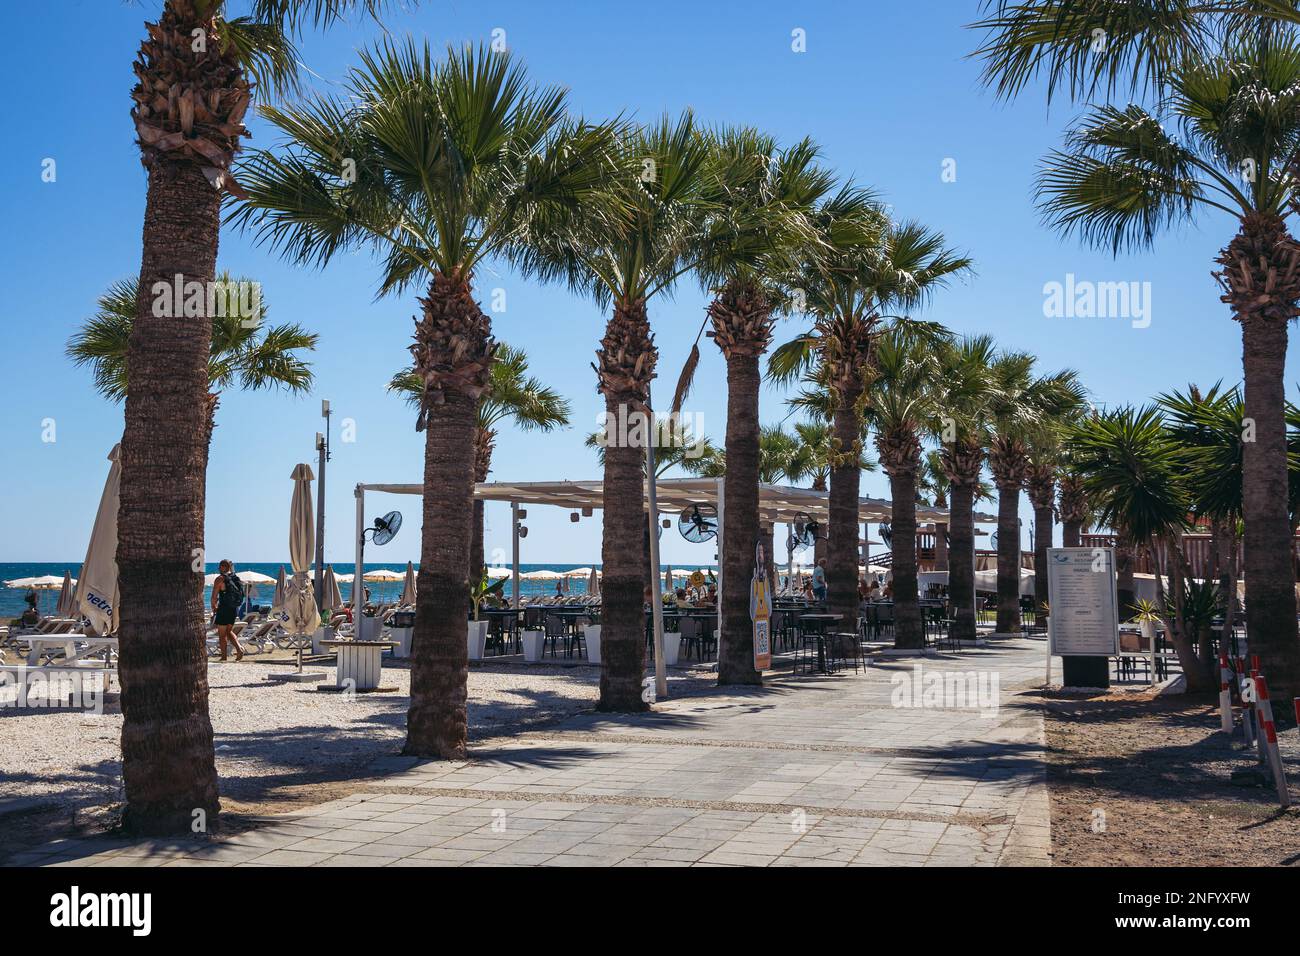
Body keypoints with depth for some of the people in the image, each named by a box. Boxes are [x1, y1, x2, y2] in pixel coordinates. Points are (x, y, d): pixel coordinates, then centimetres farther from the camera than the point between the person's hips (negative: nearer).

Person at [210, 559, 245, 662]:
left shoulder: (220, 579, -11)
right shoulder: (236, 578, 7)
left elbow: (214, 597, -10)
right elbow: (240, 594, 13)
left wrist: (214, 609, 4)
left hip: (224, 608, -6)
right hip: (235, 609, 6)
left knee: (222, 634, 6)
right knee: (229, 631, 19)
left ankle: (224, 656, 10)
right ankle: (239, 649, 0)